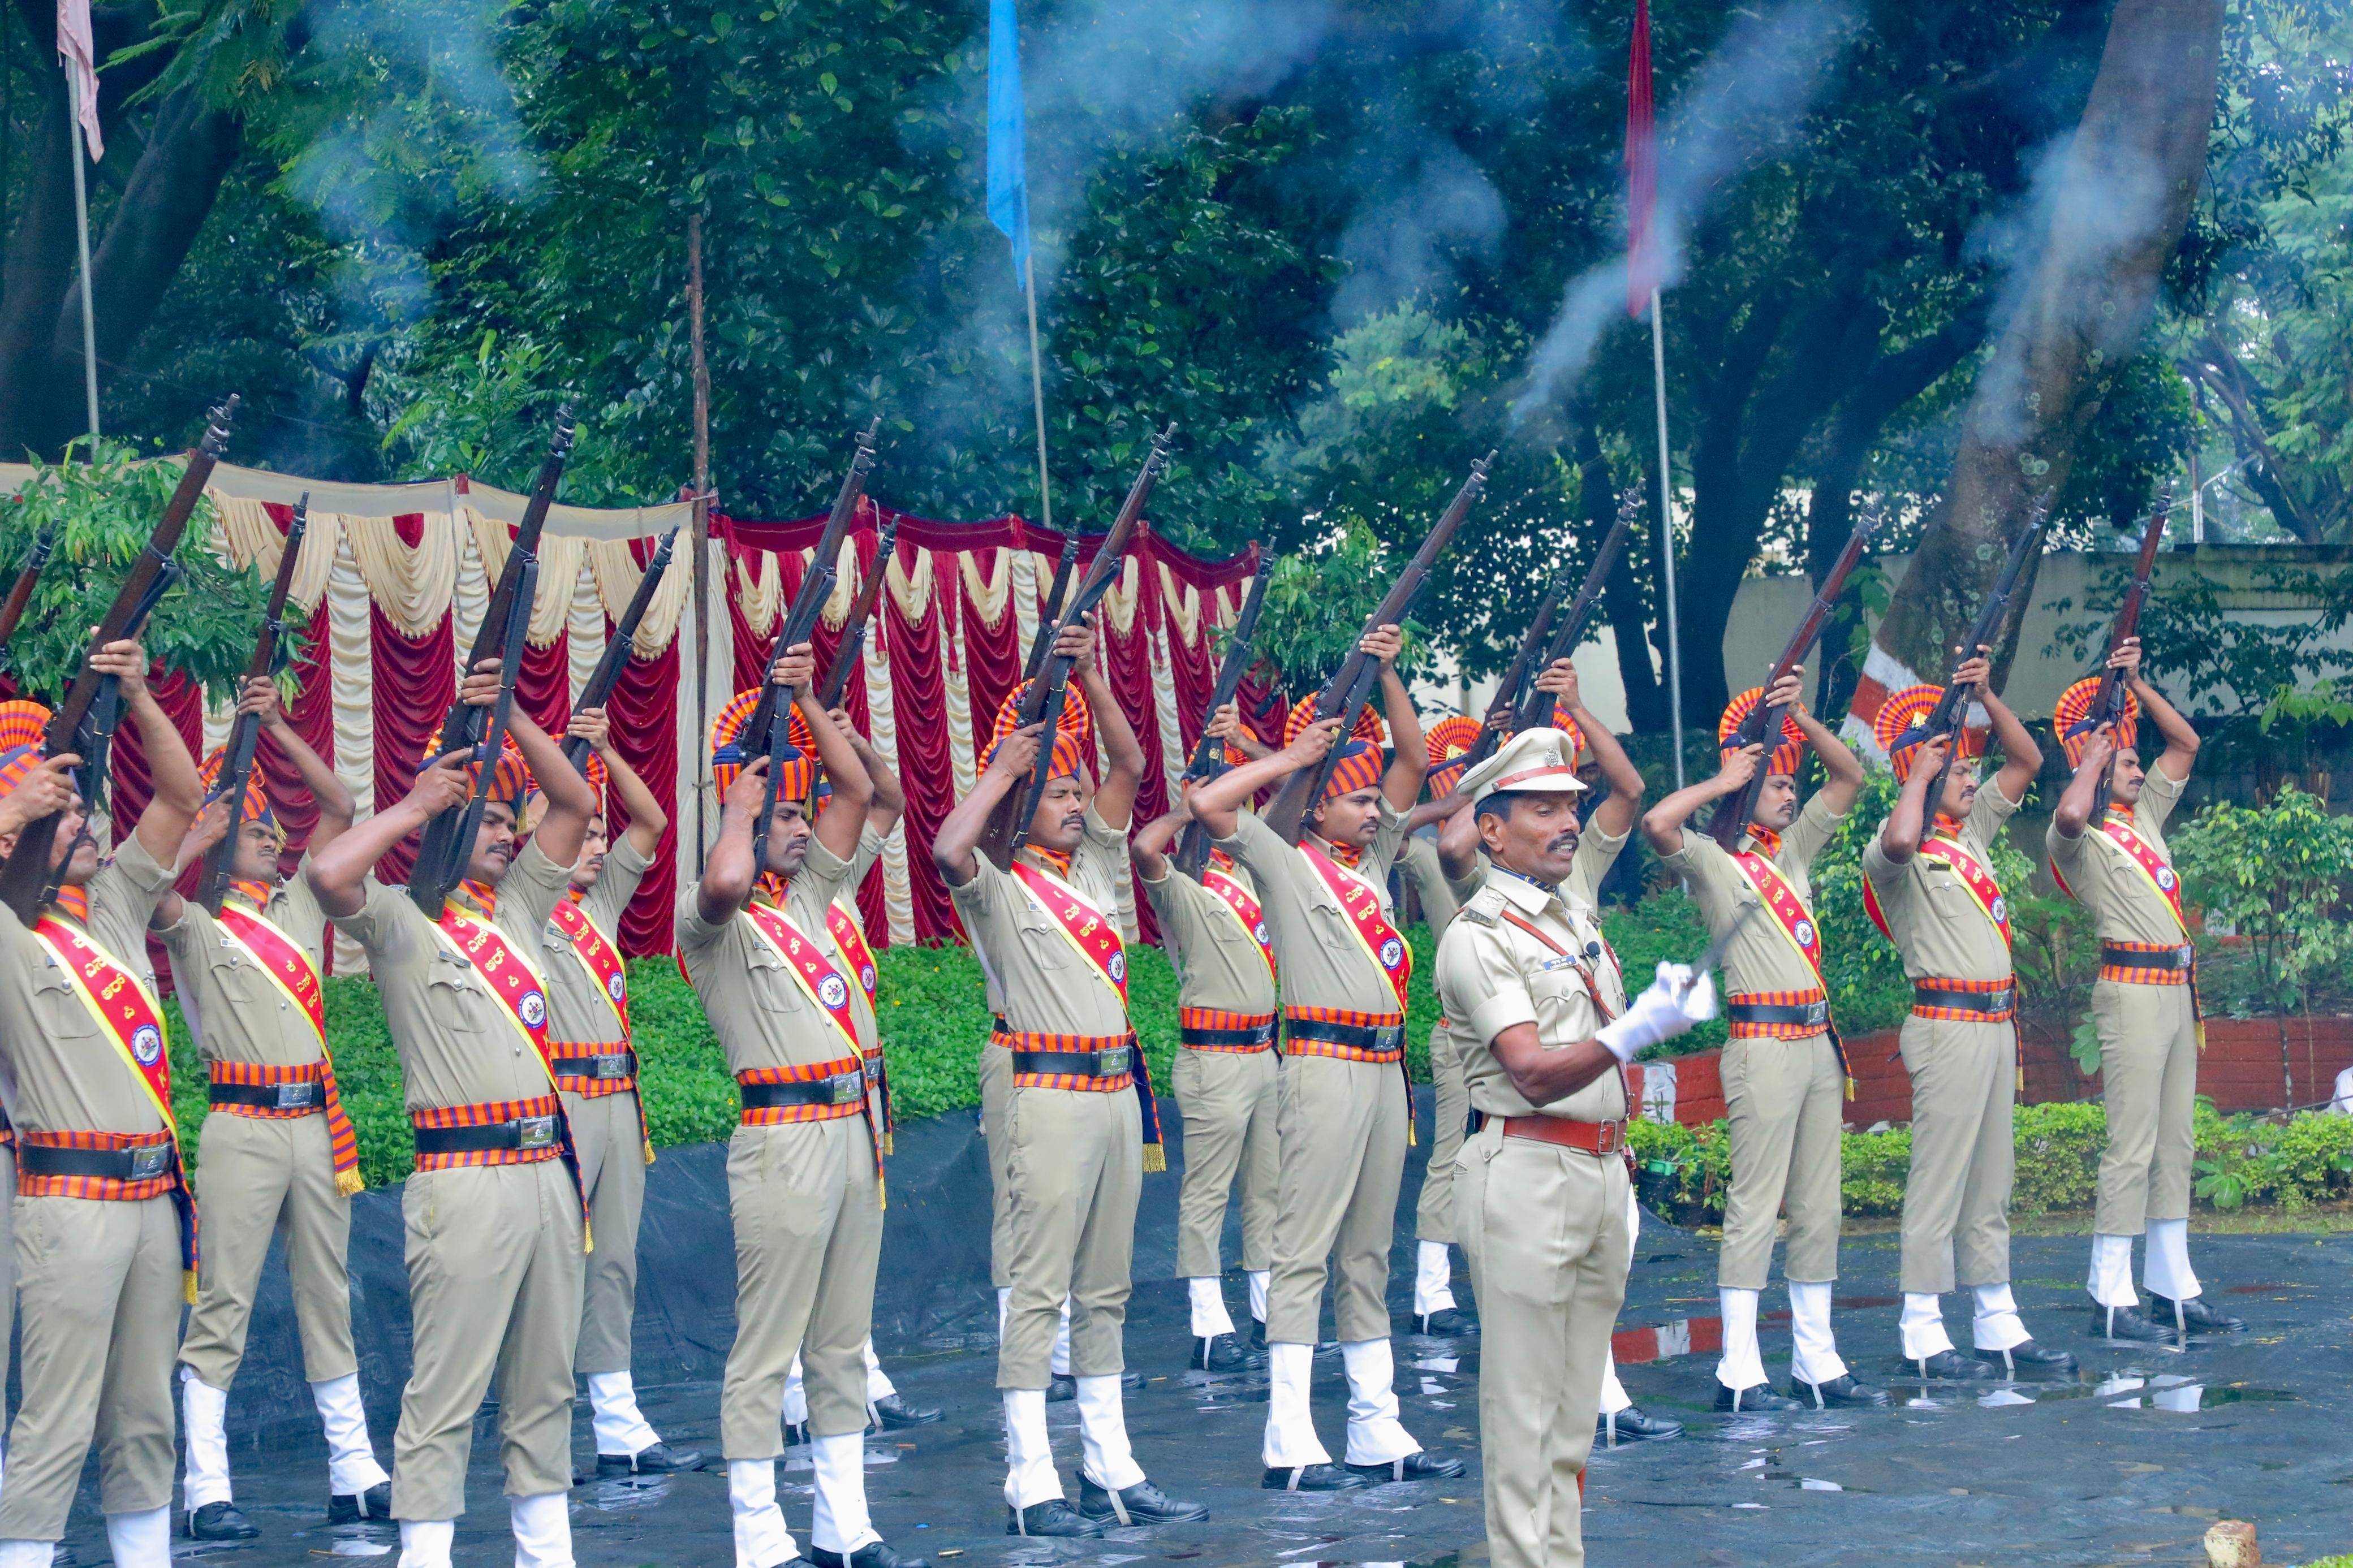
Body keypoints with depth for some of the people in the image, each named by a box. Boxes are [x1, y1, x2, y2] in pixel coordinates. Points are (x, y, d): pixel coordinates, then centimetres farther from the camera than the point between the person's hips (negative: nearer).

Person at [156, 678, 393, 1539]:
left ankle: (354, 1474, 15)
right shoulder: (195, 924, -1)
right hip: (243, 1128, -6)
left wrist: (276, 727, 7)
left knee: (328, 1296, 10)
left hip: (316, 1122, 6)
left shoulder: (299, 904, 14)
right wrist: (206, 831, -10)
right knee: (223, 1305, -5)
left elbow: (341, 807, 13)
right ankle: (207, 1490, -5)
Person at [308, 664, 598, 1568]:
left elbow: (577, 804, 19)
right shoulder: (401, 923, -3)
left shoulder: (517, 909, 16)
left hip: (548, 1170, 7)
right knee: (448, 1385, -7)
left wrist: (507, 713, 8)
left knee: (544, 1379, 11)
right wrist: (413, 807, -10)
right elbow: (330, 873, -23)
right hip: (464, 1179, -7)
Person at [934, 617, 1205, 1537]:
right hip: (1048, 1093, -7)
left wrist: (1089, 678, 0)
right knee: (1039, 1291, -7)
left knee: (1106, 1291, 10)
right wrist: (1003, 767, -14)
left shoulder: (1096, 867, 15)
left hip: (1117, 1089, 7)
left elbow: (1129, 764, 13)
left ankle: (1111, 1473, 14)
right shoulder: (1000, 887, -4)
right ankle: (1031, 1487, -7)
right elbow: (948, 849, -26)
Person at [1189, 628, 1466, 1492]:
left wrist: (1387, 673, 9)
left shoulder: (1375, 857, 17)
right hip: (1324, 1065, -8)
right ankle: (1290, 1444, -9)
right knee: (1305, 1251, -8)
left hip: (1386, 1067, 8)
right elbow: (1209, 804, -16)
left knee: (1369, 1255, 10)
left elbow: (1413, 759, 21)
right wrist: (1291, 756, -8)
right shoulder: (1286, 863, -2)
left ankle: (1378, 1433, 12)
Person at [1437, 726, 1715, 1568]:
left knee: (1574, 1403, 10)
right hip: (1527, 1175, -9)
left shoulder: (1573, 917, 17)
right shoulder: (1478, 937, -10)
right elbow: (1534, 1073, -21)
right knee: (1523, 1406, -7)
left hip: (1601, 1173, 9)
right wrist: (1631, 1032, -34)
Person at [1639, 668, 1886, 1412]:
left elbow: (1849, 778, 20)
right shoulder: (1713, 862, -3)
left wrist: (1799, 718, 7)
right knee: (1755, 1205, -8)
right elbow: (1656, 823, -23)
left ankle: (1816, 1362, 13)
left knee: (1819, 1205, 8)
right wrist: (1724, 782, -10)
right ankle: (1739, 1372, -7)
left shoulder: (1793, 852, 16)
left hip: (1816, 1039, 8)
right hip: (1763, 1042, -8)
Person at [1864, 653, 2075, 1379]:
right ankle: (1923, 1333, -4)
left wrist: (1986, 696, 8)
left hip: (1996, 1023, 9)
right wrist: (1920, 771, -19)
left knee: (1990, 1183, 11)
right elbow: (1899, 840, -35)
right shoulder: (1898, 855, -9)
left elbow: (2028, 760, 22)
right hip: (1948, 1025, -9)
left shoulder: (1972, 830, 16)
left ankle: (1999, 1326, 15)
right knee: (1939, 1179, -7)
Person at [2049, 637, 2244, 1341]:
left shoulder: (2146, 817, 17)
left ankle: (2174, 1289, 13)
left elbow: (2186, 742, 24)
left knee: (2174, 1142, 9)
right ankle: (2112, 1299, -10)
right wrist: (2096, 755, -15)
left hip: (2177, 987, 9)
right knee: (2132, 1143, -11)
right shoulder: (2083, 839, -7)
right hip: (2132, 987, -9)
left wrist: (2137, 683, 12)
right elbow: (2070, 814, -32)